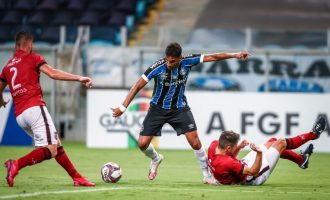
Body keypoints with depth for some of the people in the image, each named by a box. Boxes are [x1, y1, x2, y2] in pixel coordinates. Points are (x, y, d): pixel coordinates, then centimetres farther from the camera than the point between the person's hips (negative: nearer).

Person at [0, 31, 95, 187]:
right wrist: (79, 78, -12)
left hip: (19, 115, 8)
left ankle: (77, 178, 13)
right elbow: (53, 73, -9)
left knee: (57, 146, 14)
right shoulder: (32, 58, 5)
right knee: (51, 150, -16)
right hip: (34, 108, -8)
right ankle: (16, 165, -31)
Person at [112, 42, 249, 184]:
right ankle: (156, 159, 30)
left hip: (179, 108, 1)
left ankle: (207, 175, 5)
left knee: (195, 142, -11)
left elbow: (212, 57, -9)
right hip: (158, 108, -1)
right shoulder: (158, 67, -24)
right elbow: (138, 86, -21)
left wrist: (235, 55, -9)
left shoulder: (187, 62, -17)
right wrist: (123, 107, -25)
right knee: (142, 143, -6)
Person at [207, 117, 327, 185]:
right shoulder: (227, 163, -42)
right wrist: (259, 153, -47)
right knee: (281, 143, 1)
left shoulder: (213, 147, -17)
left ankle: (300, 159, 43)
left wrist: (238, 148, -9)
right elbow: (254, 172, -37)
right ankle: (312, 135, 27)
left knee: (273, 142, 19)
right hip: (254, 178, -9)